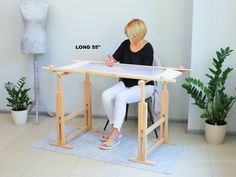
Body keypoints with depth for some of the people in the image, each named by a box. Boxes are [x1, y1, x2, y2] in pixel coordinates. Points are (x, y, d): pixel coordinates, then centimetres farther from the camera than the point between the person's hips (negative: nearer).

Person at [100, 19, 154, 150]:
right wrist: (110, 62, -15)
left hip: (143, 86, -6)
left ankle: (115, 135, -24)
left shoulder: (147, 48, -12)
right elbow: (114, 59, 9)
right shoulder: (126, 44, 4)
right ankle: (115, 129, -6)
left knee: (121, 97, -32)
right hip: (125, 83, 6)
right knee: (106, 96, -19)